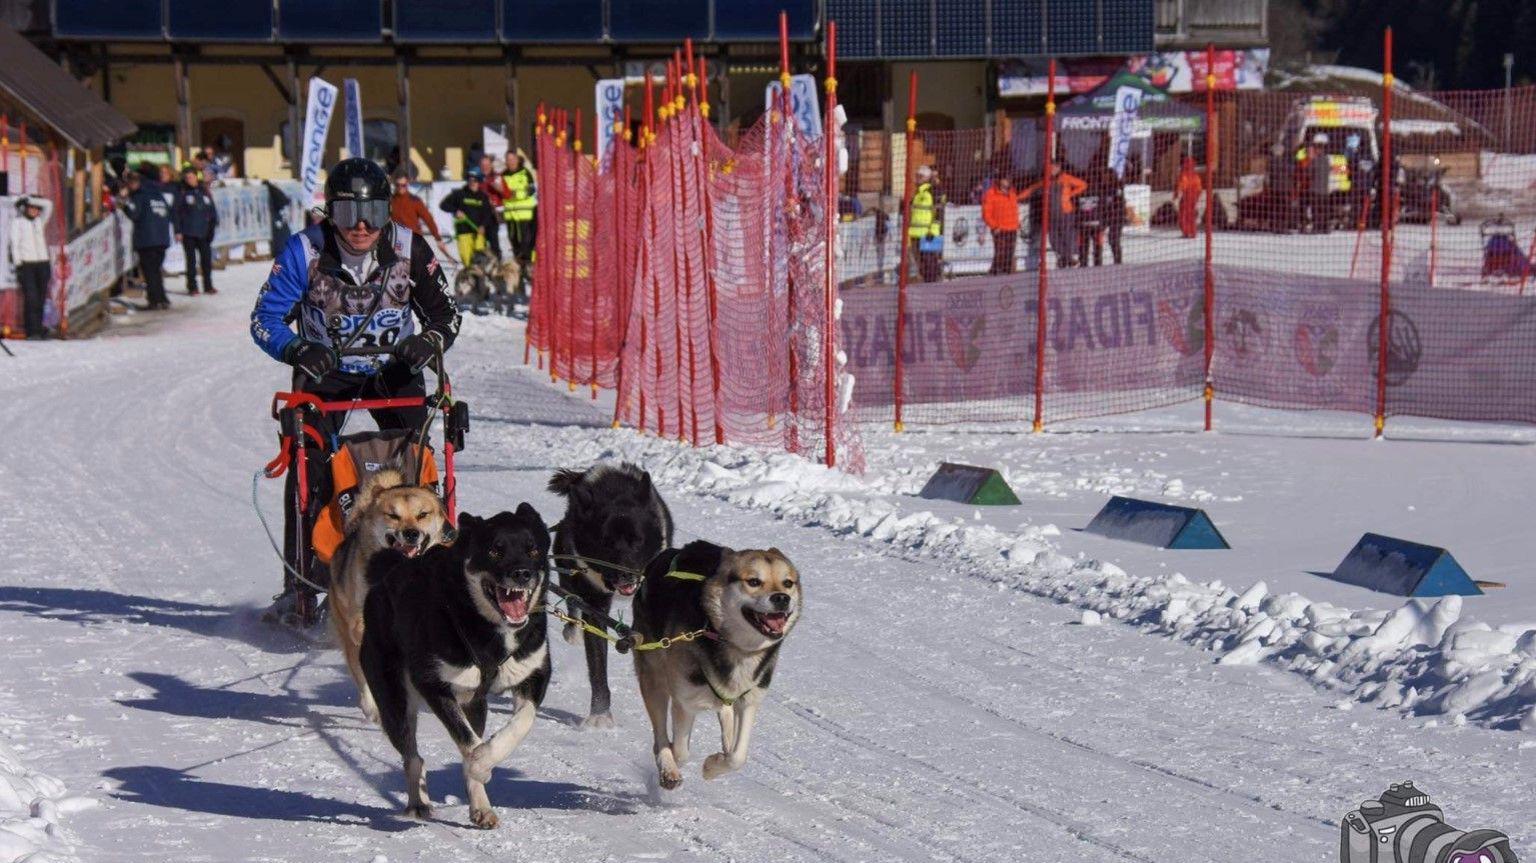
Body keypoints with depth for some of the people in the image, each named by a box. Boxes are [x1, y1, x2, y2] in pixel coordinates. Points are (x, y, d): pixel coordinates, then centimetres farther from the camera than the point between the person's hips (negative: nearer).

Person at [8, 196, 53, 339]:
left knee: (41, 299, -1)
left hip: (42, 263, 4)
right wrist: (18, 265, -10)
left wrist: (30, 199, 0)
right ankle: (32, 331, -15)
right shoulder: (17, 222, 4)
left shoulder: (40, 221, 16)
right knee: (31, 298, -13)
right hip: (26, 264, -4)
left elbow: (48, 205, 5)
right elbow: (15, 244, -2)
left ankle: (38, 329, 2)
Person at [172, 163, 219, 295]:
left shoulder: (204, 191, 8)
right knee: (191, 261, 0)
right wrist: (178, 231, -8)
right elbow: (175, 212, -3)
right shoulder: (182, 192, -2)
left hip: (204, 233, 3)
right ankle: (192, 287, 5)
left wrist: (213, 225, 3)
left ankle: (208, 285, 17)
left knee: (207, 259, 6)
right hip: (188, 233, -3)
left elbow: (212, 210, 14)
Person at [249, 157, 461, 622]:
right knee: (309, 469, -14)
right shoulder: (305, 250, -21)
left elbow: (445, 314, -10)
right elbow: (264, 318, -20)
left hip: (393, 369, 1)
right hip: (326, 371, -1)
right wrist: (300, 350, -40)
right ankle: (300, 586, -9)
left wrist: (428, 342, -33)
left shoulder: (409, 248, -17)